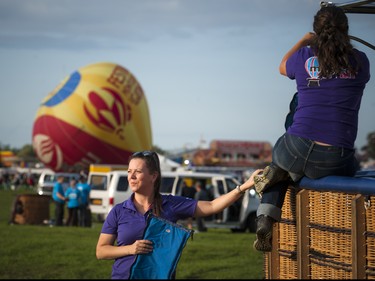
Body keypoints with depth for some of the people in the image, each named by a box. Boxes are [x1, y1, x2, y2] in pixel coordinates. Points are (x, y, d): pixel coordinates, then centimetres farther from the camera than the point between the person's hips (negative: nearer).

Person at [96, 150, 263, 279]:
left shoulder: (171, 204, 0)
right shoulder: (119, 211, 0)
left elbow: (212, 206, -4)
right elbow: (100, 251, 1)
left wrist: (244, 187, -12)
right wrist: (130, 249, -16)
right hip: (124, 275, 0)